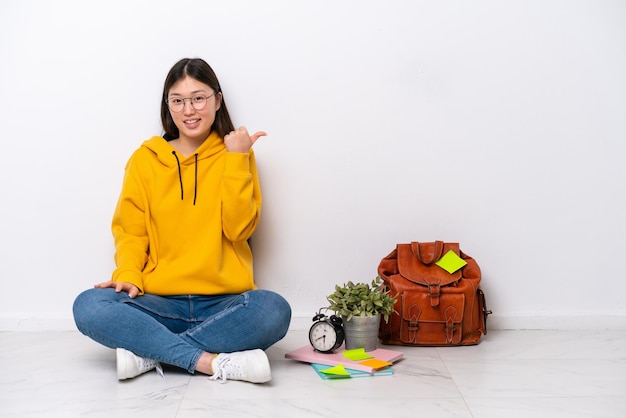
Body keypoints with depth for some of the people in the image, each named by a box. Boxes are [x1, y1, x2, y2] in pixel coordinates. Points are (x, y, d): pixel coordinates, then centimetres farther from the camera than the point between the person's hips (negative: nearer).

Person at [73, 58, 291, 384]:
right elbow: (130, 231, 7)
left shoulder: (237, 154, 7)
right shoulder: (145, 159, 9)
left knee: (274, 310, -33)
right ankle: (210, 361, -29)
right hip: (159, 304, 1)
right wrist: (128, 277, -11)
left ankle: (149, 352, -23)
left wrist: (236, 159, -9)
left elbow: (239, 229, -4)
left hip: (223, 304, 0)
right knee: (89, 306, -27)